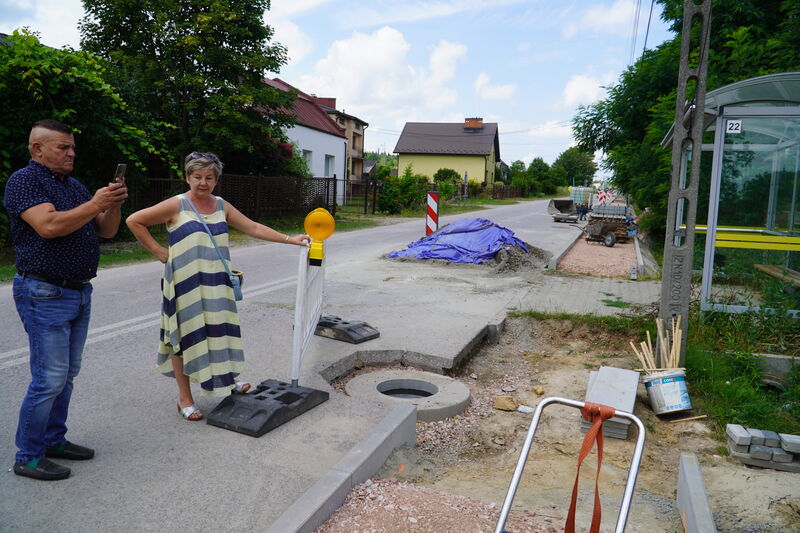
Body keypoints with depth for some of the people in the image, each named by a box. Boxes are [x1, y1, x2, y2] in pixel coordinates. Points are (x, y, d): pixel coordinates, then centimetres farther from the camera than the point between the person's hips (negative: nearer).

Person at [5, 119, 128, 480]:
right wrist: (95, 204, -19)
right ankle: (28, 457, 9)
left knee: (67, 375, 14)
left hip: (78, 292, 8)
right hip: (44, 294, -8)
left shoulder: (75, 186, 15)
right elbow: (48, 226, -24)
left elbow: (106, 231, 13)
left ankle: (54, 440, 27)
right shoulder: (24, 180, -8)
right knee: (49, 379, -5)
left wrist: (114, 204, -5)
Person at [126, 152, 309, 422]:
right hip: (186, 283, -4)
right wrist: (159, 251, -8)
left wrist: (289, 239, 1)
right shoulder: (177, 205, -8)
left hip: (216, 283, 5)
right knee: (185, 336, 4)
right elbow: (134, 221, -5)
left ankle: (226, 380, 35)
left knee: (218, 329, 14)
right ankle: (185, 398, 17)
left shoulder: (222, 206, 7)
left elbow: (254, 228, 7)